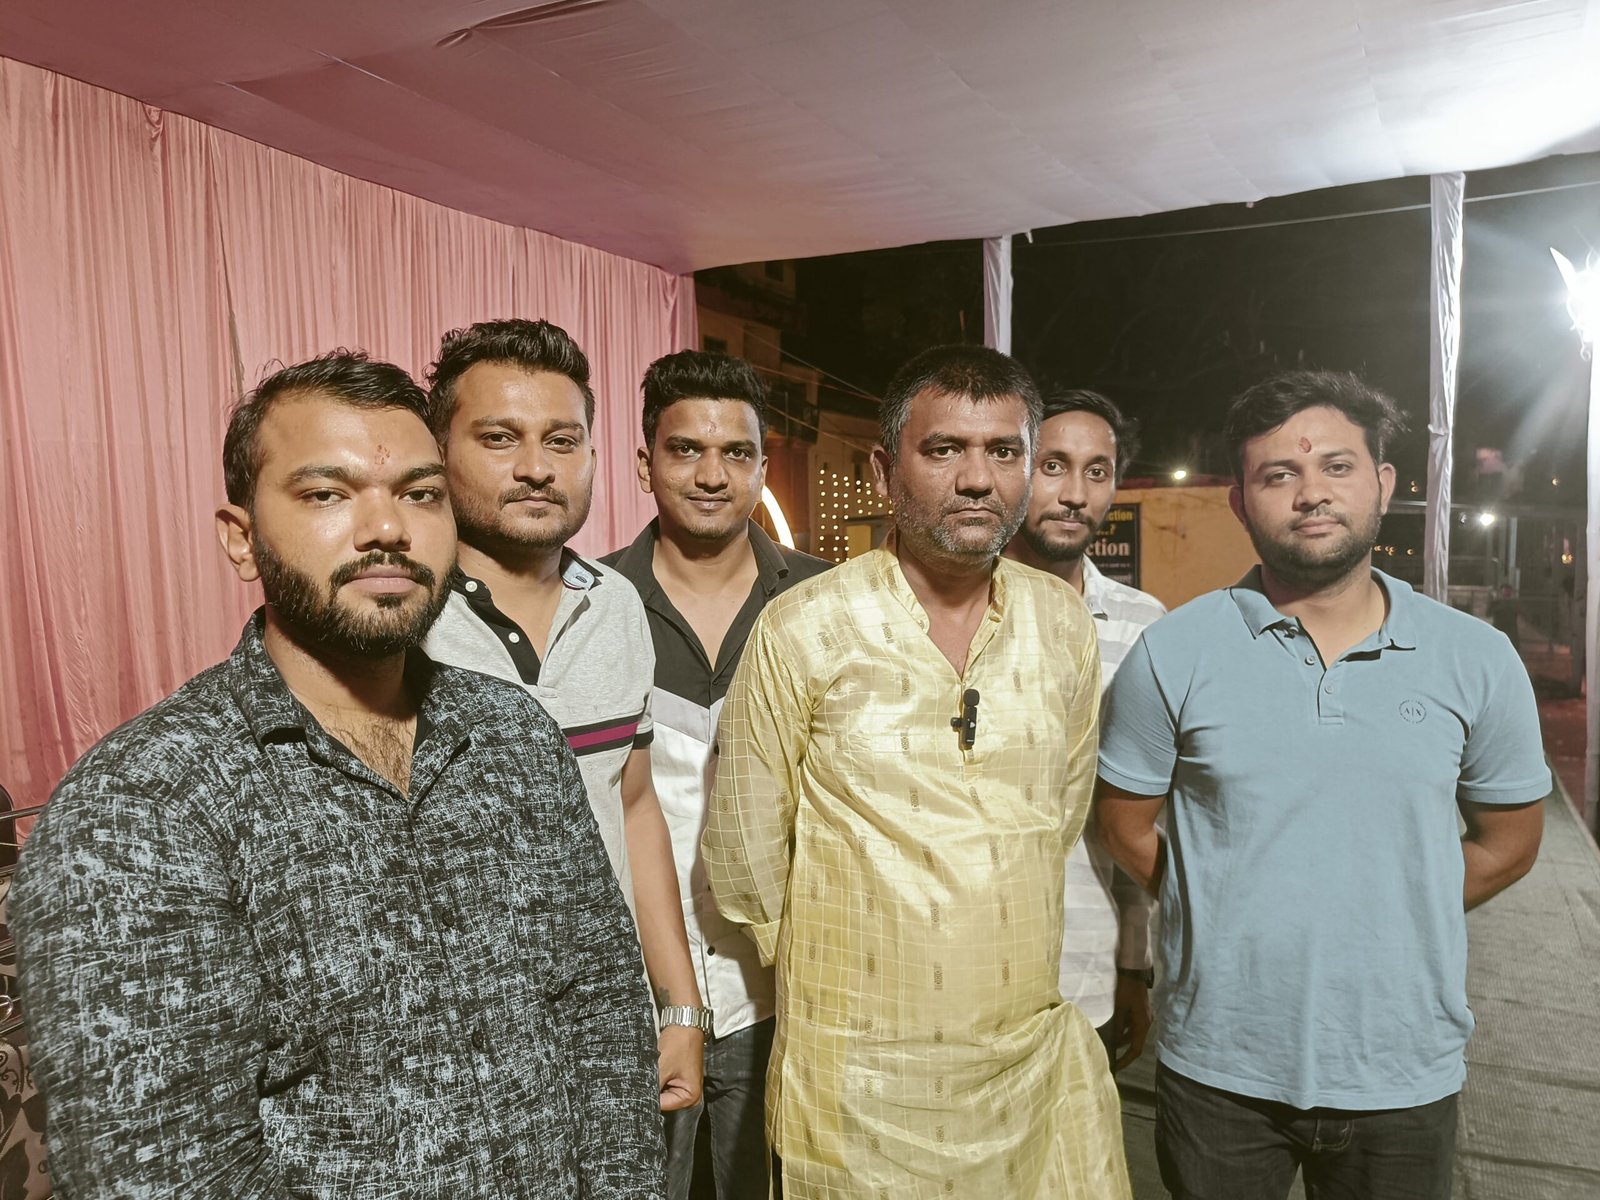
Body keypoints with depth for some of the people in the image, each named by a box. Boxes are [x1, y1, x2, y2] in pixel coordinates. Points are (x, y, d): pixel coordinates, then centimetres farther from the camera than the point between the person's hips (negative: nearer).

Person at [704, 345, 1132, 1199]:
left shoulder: (1064, 625, -1)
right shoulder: (803, 630, -14)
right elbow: (744, 853, -6)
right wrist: (838, 976, 6)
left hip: (1041, 1056, 4)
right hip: (859, 1070, -3)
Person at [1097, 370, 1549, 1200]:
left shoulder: (1479, 662, -3)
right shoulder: (1173, 654, -9)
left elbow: (1508, 841, 8)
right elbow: (1126, 826, -1)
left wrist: (1390, 917, 0)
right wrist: (1234, 918, -2)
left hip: (1406, 1075, 2)